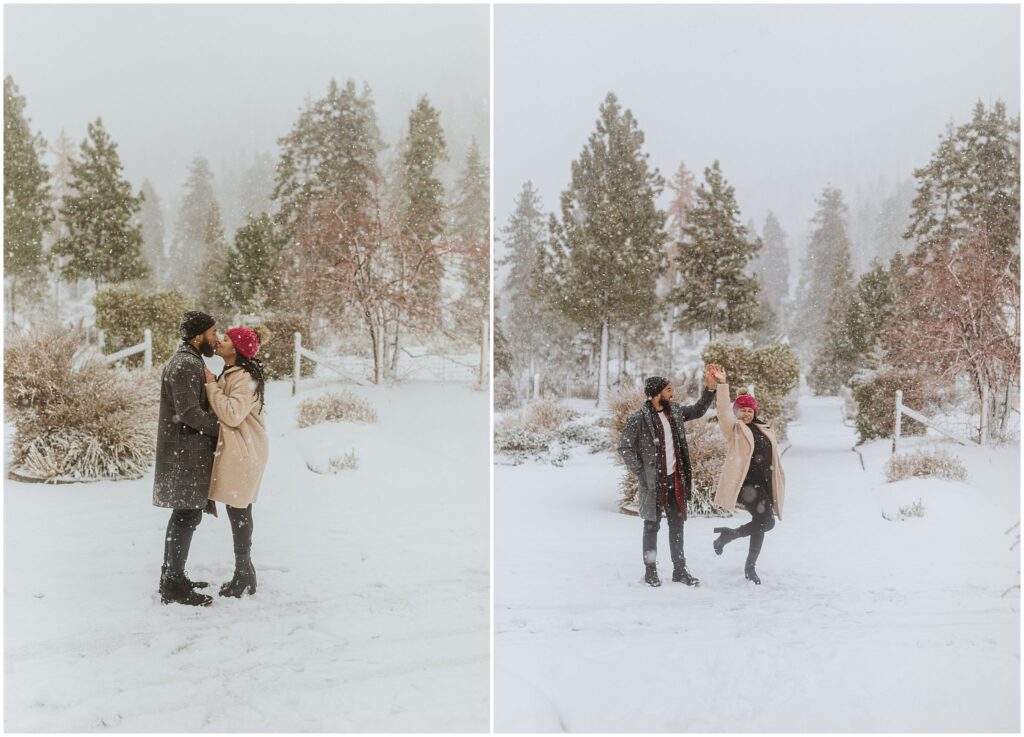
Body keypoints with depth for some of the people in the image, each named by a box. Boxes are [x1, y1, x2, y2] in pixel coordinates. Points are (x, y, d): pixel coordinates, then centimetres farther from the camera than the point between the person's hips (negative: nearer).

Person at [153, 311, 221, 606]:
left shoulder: (190, 361, 17)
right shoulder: (185, 365, -17)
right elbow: (189, 412, -23)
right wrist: (221, 428, -14)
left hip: (187, 452, 11)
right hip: (185, 454, -11)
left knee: (184, 515, 17)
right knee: (188, 516, -6)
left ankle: (172, 577, 26)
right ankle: (174, 586, -1)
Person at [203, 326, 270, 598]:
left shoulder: (245, 378, -17)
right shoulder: (230, 374, 14)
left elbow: (232, 414, -26)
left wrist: (212, 386, -18)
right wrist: (213, 386, 6)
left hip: (242, 454, -10)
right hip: (233, 452, 10)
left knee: (238, 513, -3)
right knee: (238, 513, 13)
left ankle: (244, 576, 6)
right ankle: (245, 574, 21)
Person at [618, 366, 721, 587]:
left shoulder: (674, 412, 6)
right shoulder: (638, 419, -13)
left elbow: (698, 410, 18)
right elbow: (624, 448, -10)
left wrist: (710, 387, 5)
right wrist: (641, 475, -13)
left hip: (676, 479, 6)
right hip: (653, 482, -6)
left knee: (677, 525, 11)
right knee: (652, 526, 5)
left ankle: (679, 570, 20)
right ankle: (650, 571, 16)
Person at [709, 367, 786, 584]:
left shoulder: (764, 430, 16)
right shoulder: (734, 429, -1)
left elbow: (772, 457, 23)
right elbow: (723, 410, -17)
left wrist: (778, 482, 21)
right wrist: (722, 385, -26)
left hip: (764, 483, 7)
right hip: (745, 483, -7)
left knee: (760, 523, 8)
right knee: (766, 522, -17)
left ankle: (750, 567, 22)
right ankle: (728, 534, 3)